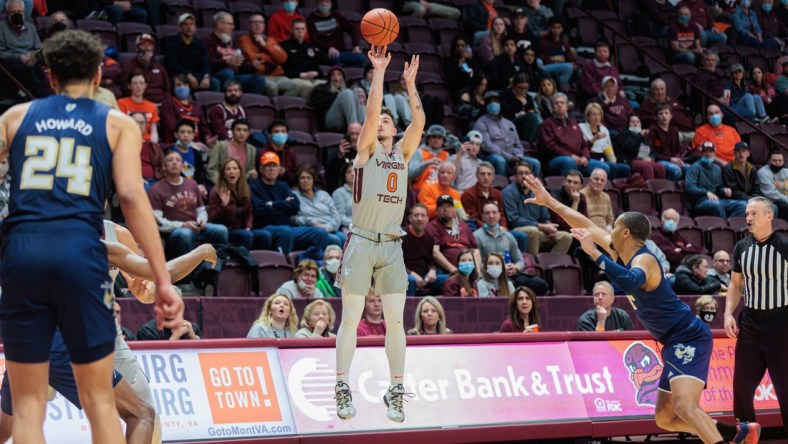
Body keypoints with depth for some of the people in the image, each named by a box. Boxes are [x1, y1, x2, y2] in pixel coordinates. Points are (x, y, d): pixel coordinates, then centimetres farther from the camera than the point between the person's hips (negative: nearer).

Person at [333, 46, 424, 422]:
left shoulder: (403, 153, 13)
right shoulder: (366, 149, 4)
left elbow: (420, 121, 1)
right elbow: (370, 112, -10)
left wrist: (410, 84, -1)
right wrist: (379, 72, -11)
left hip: (392, 246, 4)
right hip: (361, 243, -3)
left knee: (395, 320, 0)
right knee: (350, 318, -4)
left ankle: (395, 392, 4)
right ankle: (343, 389, -1)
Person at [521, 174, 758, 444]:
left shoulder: (644, 260, -19)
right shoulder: (621, 252, 8)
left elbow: (631, 281, -43)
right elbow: (589, 228, 19)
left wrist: (593, 253, -39)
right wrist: (549, 202, 22)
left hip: (689, 338, -10)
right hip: (675, 343, 10)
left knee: (684, 406, -30)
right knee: (665, 418, 14)